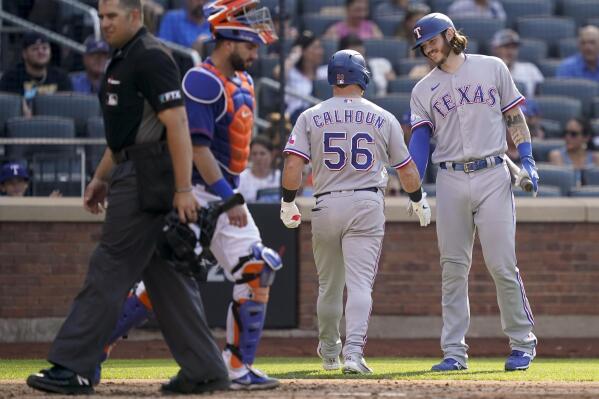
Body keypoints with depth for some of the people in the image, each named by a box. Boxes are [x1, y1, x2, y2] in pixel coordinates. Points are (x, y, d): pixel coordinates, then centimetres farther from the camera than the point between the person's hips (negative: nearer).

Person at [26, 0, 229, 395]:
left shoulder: (151, 58, -14)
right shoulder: (123, 60, 19)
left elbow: (177, 124, -20)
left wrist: (183, 189, -25)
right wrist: (101, 178, 23)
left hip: (147, 180, -11)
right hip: (131, 174, 11)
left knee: (110, 270, -9)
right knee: (165, 274, 10)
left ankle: (74, 369, -8)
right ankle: (205, 370, 12)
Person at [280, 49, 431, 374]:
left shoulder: (311, 117, 3)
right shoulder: (383, 119, 4)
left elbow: (292, 167, -7)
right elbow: (407, 170, 10)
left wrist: (288, 203, 7)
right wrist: (419, 201, 26)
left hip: (326, 206, 1)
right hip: (367, 205, -1)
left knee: (329, 284, 16)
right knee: (360, 282, -7)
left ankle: (329, 352, 32)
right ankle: (353, 351, -23)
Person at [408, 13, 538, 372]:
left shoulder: (492, 69, 8)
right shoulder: (424, 89, 12)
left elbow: (514, 116, 10)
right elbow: (420, 138, 4)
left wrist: (528, 161, -2)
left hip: (492, 176, -3)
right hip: (450, 181, 3)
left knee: (502, 265, -7)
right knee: (453, 269, 2)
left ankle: (523, 343, 4)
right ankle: (454, 352, 4)